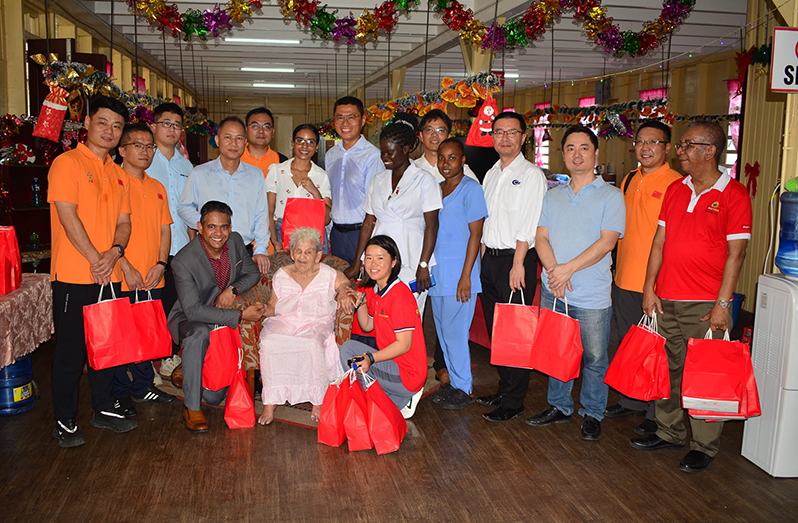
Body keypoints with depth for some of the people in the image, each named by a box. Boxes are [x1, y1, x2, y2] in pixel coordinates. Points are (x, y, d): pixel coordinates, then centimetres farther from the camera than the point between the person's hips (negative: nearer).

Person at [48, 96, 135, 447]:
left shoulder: (117, 174, 15)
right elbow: (68, 216, -14)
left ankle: (104, 409, 27)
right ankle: (64, 421, 13)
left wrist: (114, 252, -7)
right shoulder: (67, 163, -6)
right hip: (74, 276, -6)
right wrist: (94, 258, -15)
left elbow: (124, 221, 12)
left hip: (109, 274, 7)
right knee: (70, 349, 1)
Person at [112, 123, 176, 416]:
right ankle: (120, 393, 16)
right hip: (122, 279, -6)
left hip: (152, 280, 6)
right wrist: (126, 268, -16)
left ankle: (143, 386, 28)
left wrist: (160, 264, 0)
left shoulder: (157, 188, 15)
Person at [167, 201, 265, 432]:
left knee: (214, 397, 0)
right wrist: (241, 315, -34)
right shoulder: (183, 261, -26)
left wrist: (232, 289, -17)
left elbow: (252, 272, 5)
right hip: (188, 320, -4)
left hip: (223, 323, 4)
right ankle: (191, 407, -27)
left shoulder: (235, 242, -9)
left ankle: (187, 369, 34)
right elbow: (193, 310, -30)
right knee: (199, 332, -43)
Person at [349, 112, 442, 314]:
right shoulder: (378, 181, 15)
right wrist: (357, 263, 10)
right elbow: (368, 223, 15)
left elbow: (432, 225, -5)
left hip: (410, 266, -4)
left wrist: (423, 265, -13)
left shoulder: (424, 180, 1)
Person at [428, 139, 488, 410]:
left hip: (459, 273, -7)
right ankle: (453, 382, 24)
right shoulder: (436, 188, 14)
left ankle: (463, 389, 11)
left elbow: (475, 234, -11)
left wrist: (466, 276, -16)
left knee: (454, 331, -3)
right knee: (442, 330, 11)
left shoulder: (471, 189, -6)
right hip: (436, 272, 7)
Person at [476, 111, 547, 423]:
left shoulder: (531, 175, -7)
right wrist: (484, 255, 11)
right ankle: (504, 389, 27)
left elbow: (528, 226, -13)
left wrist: (518, 264, -18)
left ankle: (513, 403, 7)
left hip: (516, 260, -7)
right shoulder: (491, 174, 16)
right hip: (490, 259, 7)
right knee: (495, 328, 13)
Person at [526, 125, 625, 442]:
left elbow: (606, 242, -13)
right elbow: (541, 237, 4)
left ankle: (592, 414, 21)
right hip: (553, 291, 4)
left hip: (592, 296, -4)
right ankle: (559, 407, 30)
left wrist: (568, 269, -19)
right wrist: (553, 270, -14)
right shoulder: (553, 196, 12)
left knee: (594, 358, 4)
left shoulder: (611, 196, -3)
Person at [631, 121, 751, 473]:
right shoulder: (675, 190, 10)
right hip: (666, 300, 6)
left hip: (706, 306, -5)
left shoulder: (734, 194, -6)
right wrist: (649, 289, 6)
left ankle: (704, 446, 16)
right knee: (667, 369, 14)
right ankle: (669, 432, 29)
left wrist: (722, 304, -13)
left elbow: (735, 253, -9)